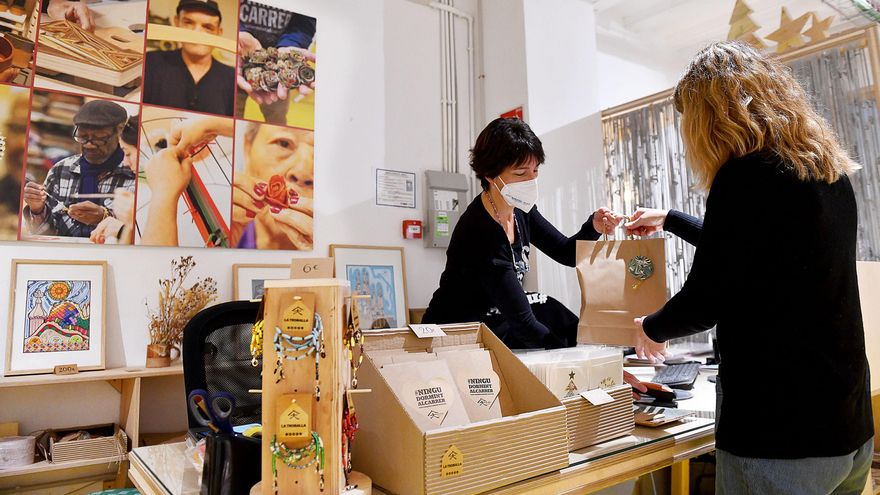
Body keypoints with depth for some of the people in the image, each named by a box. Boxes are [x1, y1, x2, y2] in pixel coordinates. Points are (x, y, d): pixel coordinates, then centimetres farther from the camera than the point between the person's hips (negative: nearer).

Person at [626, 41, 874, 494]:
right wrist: (669, 220, 33)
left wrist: (651, 329, 4)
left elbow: (705, 299, -16)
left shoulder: (748, 174, -18)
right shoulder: (830, 171, 9)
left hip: (778, 430, -8)